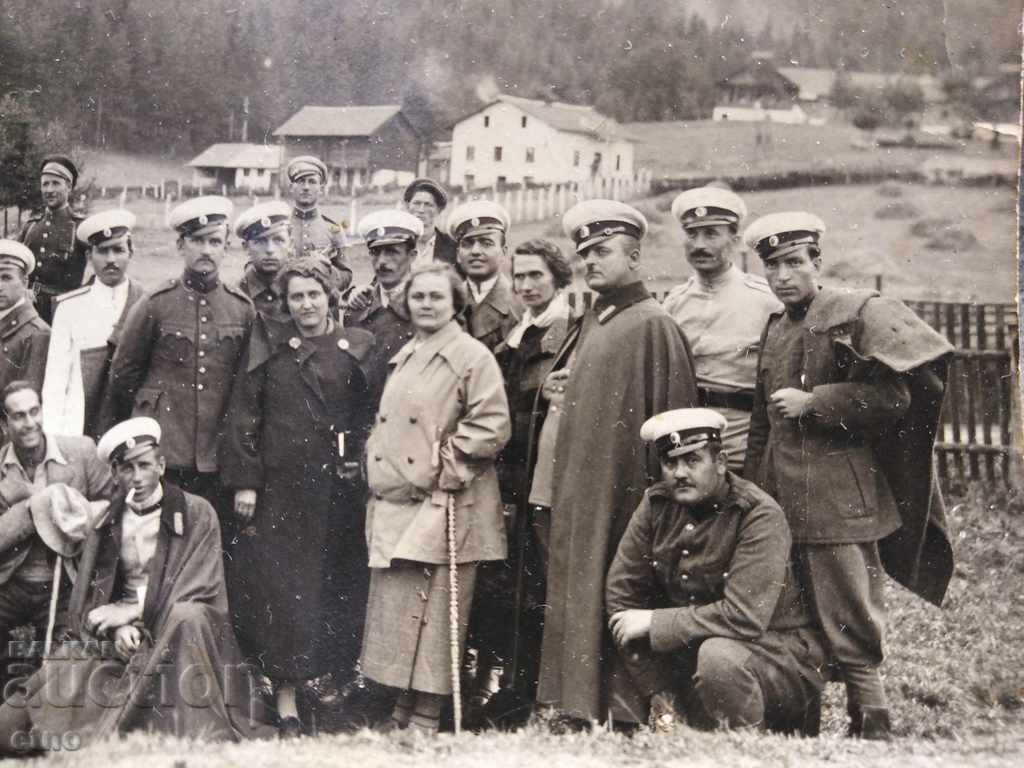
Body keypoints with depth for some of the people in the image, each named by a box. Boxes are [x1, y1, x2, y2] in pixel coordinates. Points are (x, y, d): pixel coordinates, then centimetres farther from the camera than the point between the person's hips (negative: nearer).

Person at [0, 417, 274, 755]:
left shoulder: (196, 513, -4)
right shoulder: (105, 521, 8)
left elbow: (200, 589, -9)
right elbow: (91, 594, 7)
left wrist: (133, 610, -14)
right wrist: (120, 626, -16)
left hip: (181, 626, -2)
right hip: (124, 637, 3)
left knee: (188, 619, -41)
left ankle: (199, 738, -36)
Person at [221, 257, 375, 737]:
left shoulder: (357, 347, 7)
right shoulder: (268, 346, 4)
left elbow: (370, 414, 11)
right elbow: (243, 415, 1)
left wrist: (357, 459, -3)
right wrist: (244, 481, -6)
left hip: (337, 485, 2)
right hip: (280, 485, -1)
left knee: (336, 586, 4)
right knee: (281, 589, -4)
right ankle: (286, 701, -1)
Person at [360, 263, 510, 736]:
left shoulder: (472, 357, -6)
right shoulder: (403, 359, 17)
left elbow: (491, 429, -13)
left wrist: (443, 466, -15)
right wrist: (376, 468, 12)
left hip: (443, 508, -8)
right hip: (393, 504, 8)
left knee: (432, 617, -5)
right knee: (393, 612, 11)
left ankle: (426, 720, 3)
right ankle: (402, 713, 21)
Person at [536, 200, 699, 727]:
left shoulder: (652, 325, -9)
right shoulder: (589, 321, 16)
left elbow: (671, 414, -13)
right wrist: (553, 391, 6)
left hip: (622, 489, -8)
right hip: (578, 487, 8)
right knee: (576, 593, 9)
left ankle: (624, 715, 1)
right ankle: (577, 707, 15)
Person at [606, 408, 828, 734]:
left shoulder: (760, 516, -22)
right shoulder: (656, 503, -5)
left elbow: (745, 616, -30)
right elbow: (621, 590, -6)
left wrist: (655, 622, -24)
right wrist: (660, 696, -11)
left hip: (780, 652, -7)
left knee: (718, 655, -34)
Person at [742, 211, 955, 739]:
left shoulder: (861, 314, -3)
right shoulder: (773, 330, 17)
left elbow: (894, 395, -14)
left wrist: (812, 402, -14)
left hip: (839, 502, -7)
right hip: (779, 504, 7)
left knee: (851, 632, -6)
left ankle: (872, 731, 2)